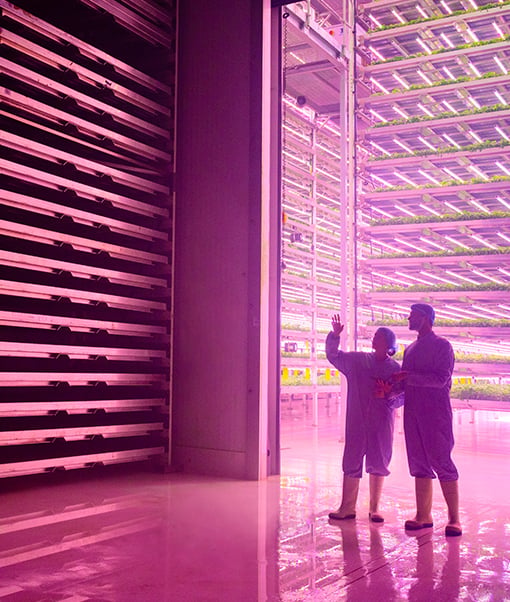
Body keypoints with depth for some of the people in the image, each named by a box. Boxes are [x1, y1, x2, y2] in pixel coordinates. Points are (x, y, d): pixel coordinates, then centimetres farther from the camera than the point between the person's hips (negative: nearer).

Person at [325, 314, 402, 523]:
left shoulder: (395, 368, 1)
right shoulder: (357, 360, 7)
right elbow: (333, 356, 11)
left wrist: (389, 394, -19)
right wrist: (335, 335, -2)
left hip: (382, 422, -1)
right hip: (357, 421, 1)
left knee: (378, 464, 5)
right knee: (352, 462, 1)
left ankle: (374, 509, 17)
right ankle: (347, 508, 8)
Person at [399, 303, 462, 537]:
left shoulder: (442, 346, -2)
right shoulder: (410, 349, 19)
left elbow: (441, 379, -14)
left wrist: (410, 377, -17)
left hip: (436, 412, -7)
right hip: (413, 412, 7)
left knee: (442, 462, -6)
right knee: (419, 464, 6)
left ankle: (454, 518, 0)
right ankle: (423, 515, 11)